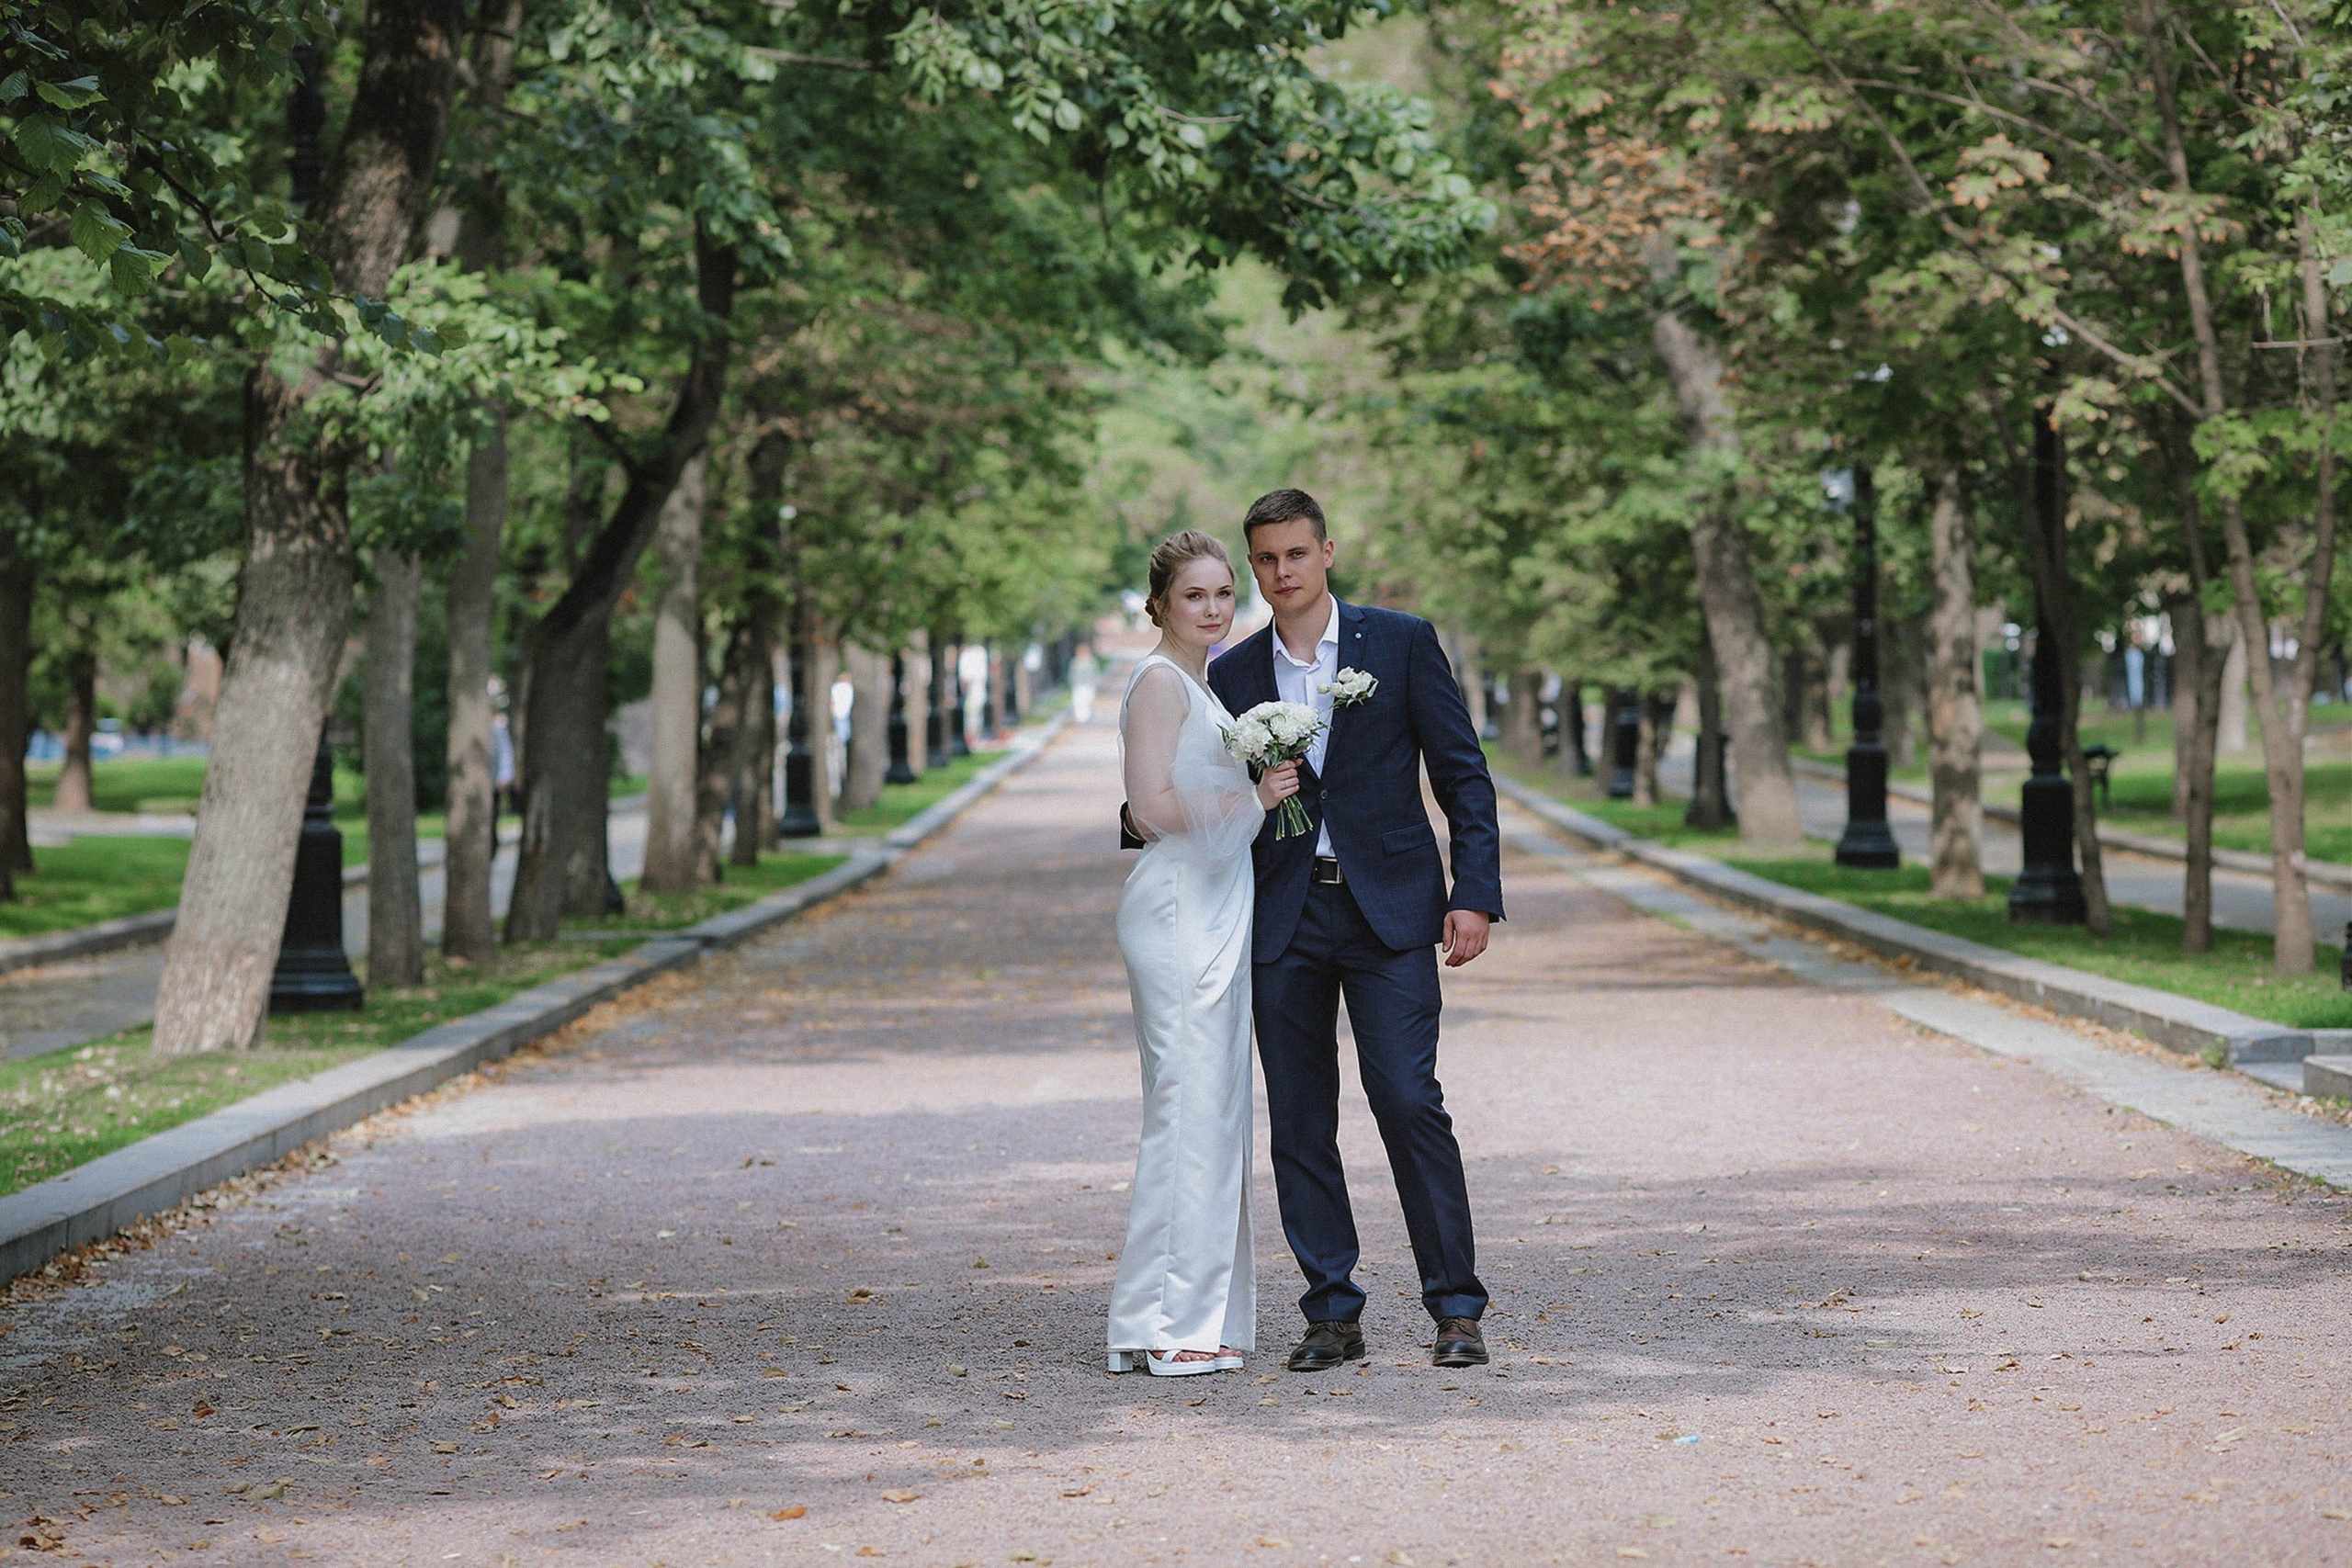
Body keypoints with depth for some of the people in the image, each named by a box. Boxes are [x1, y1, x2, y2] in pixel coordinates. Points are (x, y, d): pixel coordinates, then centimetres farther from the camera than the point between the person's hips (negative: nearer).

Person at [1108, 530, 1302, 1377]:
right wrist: (1254, 798, -11)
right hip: (1177, 913, -10)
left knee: (1213, 1110, 9)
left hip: (1215, 915, 10)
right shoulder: (1159, 681, -10)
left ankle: (1196, 1318, 12)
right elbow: (1152, 807, -18)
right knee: (1190, 1108, -10)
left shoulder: (1201, 684, 19)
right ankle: (1164, 1325, -8)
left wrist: (1263, 790, 9)